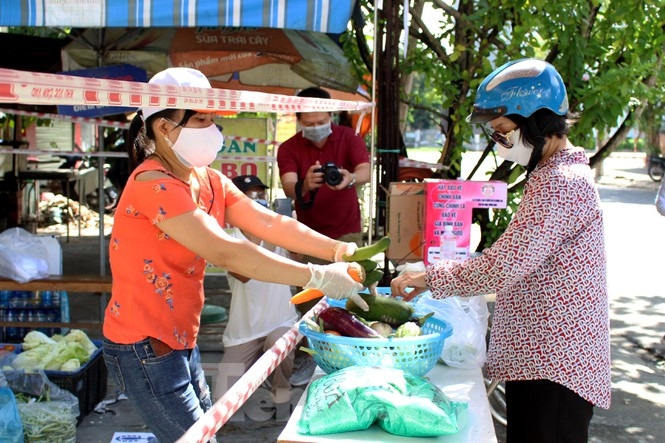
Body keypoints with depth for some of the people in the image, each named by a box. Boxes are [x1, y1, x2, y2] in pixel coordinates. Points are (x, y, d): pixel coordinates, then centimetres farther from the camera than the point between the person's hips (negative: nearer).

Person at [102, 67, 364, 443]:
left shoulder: (210, 182, 6)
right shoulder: (153, 184, -22)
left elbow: (269, 223, -1)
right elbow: (225, 253, -29)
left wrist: (337, 249, -16)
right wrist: (317, 277, -29)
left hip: (181, 340, 9)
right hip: (145, 347, -8)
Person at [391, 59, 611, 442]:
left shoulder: (562, 184, -21)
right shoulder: (553, 174, 14)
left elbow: (502, 267, -25)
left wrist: (431, 277, -14)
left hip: (556, 364, -10)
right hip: (538, 356, 10)